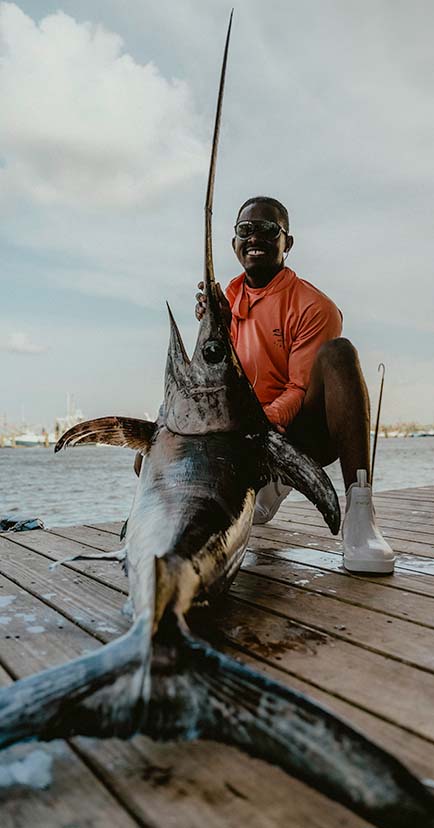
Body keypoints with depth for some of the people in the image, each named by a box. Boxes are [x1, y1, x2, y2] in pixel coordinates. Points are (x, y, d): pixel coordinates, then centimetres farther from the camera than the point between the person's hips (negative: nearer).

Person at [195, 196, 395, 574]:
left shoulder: (313, 306, -7)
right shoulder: (227, 298, 10)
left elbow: (301, 389, -14)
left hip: (302, 437, -5)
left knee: (338, 352, -30)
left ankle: (359, 513, -36)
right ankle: (268, 484, 13)